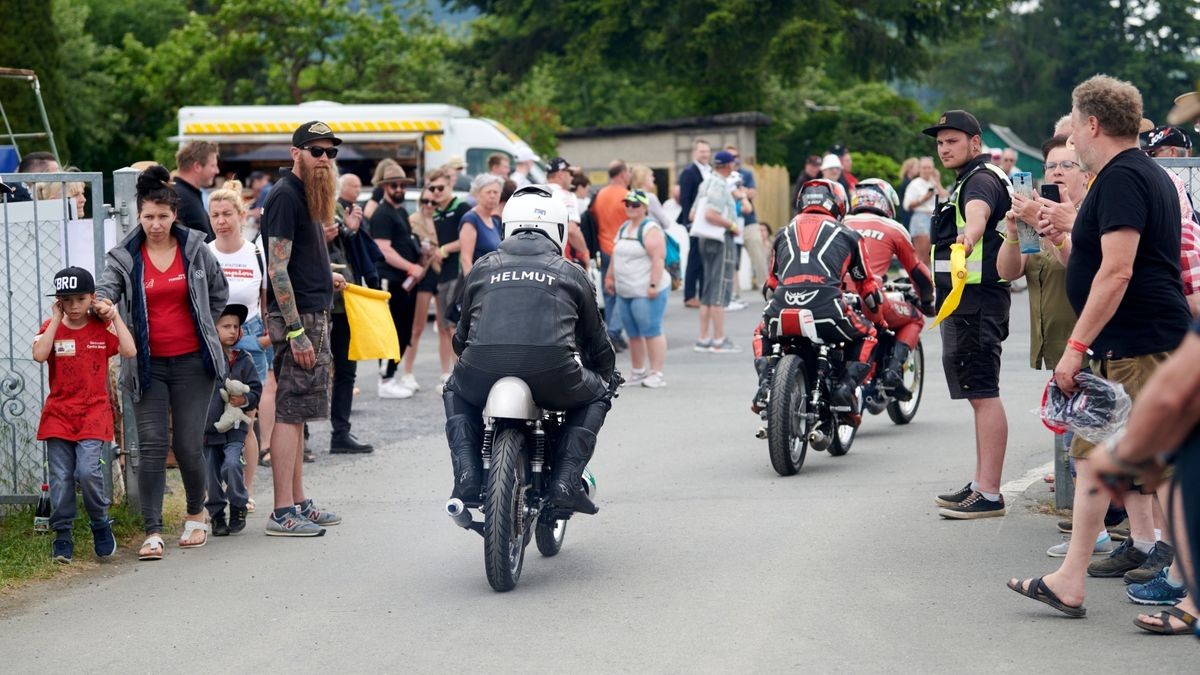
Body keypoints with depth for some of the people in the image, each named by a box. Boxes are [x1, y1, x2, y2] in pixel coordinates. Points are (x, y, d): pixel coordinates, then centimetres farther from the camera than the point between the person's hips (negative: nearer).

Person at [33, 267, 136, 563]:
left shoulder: (102, 328, 2)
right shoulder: (51, 328, 3)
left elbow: (130, 351, -13)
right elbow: (39, 354, -16)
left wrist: (115, 316, -7)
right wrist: (56, 319, -11)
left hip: (93, 414, -1)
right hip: (58, 414, 2)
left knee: (88, 471, -16)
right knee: (60, 478, 0)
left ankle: (101, 525, 6)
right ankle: (62, 535, 10)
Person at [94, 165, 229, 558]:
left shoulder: (195, 249, 2)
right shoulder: (124, 256, 0)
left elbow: (219, 292, 15)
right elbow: (107, 286, -15)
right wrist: (104, 304, -37)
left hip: (192, 361, 0)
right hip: (148, 364, 0)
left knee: (188, 445, 0)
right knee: (152, 445, -6)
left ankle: (196, 515, 25)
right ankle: (153, 533, -5)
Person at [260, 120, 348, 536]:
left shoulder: (308, 195, 17)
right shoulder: (285, 196, -13)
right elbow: (277, 269, -19)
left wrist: (325, 276, 16)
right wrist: (295, 331, -23)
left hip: (314, 314, 10)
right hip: (296, 316, -10)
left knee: (297, 412, 14)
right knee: (290, 412, -10)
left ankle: (298, 503, 20)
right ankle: (282, 513, -9)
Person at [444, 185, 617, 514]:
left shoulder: (482, 268, 24)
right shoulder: (571, 273, 21)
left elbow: (462, 334, 33)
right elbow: (595, 336, 30)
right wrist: (609, 374, 51)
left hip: (483, 374, 2)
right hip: (552, 375, -2)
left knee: (456, 391, 35)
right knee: (596, 394, 29)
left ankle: (467, 474, 12)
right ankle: (565, 480, 9)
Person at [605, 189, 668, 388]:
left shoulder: (650, 229, -11)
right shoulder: (624, 228, 16)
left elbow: (658, 258, -18)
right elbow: (616, 255, 25)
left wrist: (654, 284, -23)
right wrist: (610, 277, 20)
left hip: (646, 292, -9)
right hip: (625, 291, 9)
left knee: (651, 332, -7)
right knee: (633, 334, 13)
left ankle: (656, 373, -4)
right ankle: (637, 372, 21)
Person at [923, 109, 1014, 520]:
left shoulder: (981, 179, -13)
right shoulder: (970, 180, 22)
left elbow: (978, 212, -37)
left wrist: (969, 235, -58)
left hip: (976, 300, -11)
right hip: (966, 299, 11)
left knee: (983, 393, -13)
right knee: (981, 394, 15)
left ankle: (989, 495, -15)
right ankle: (981, 485, 23)